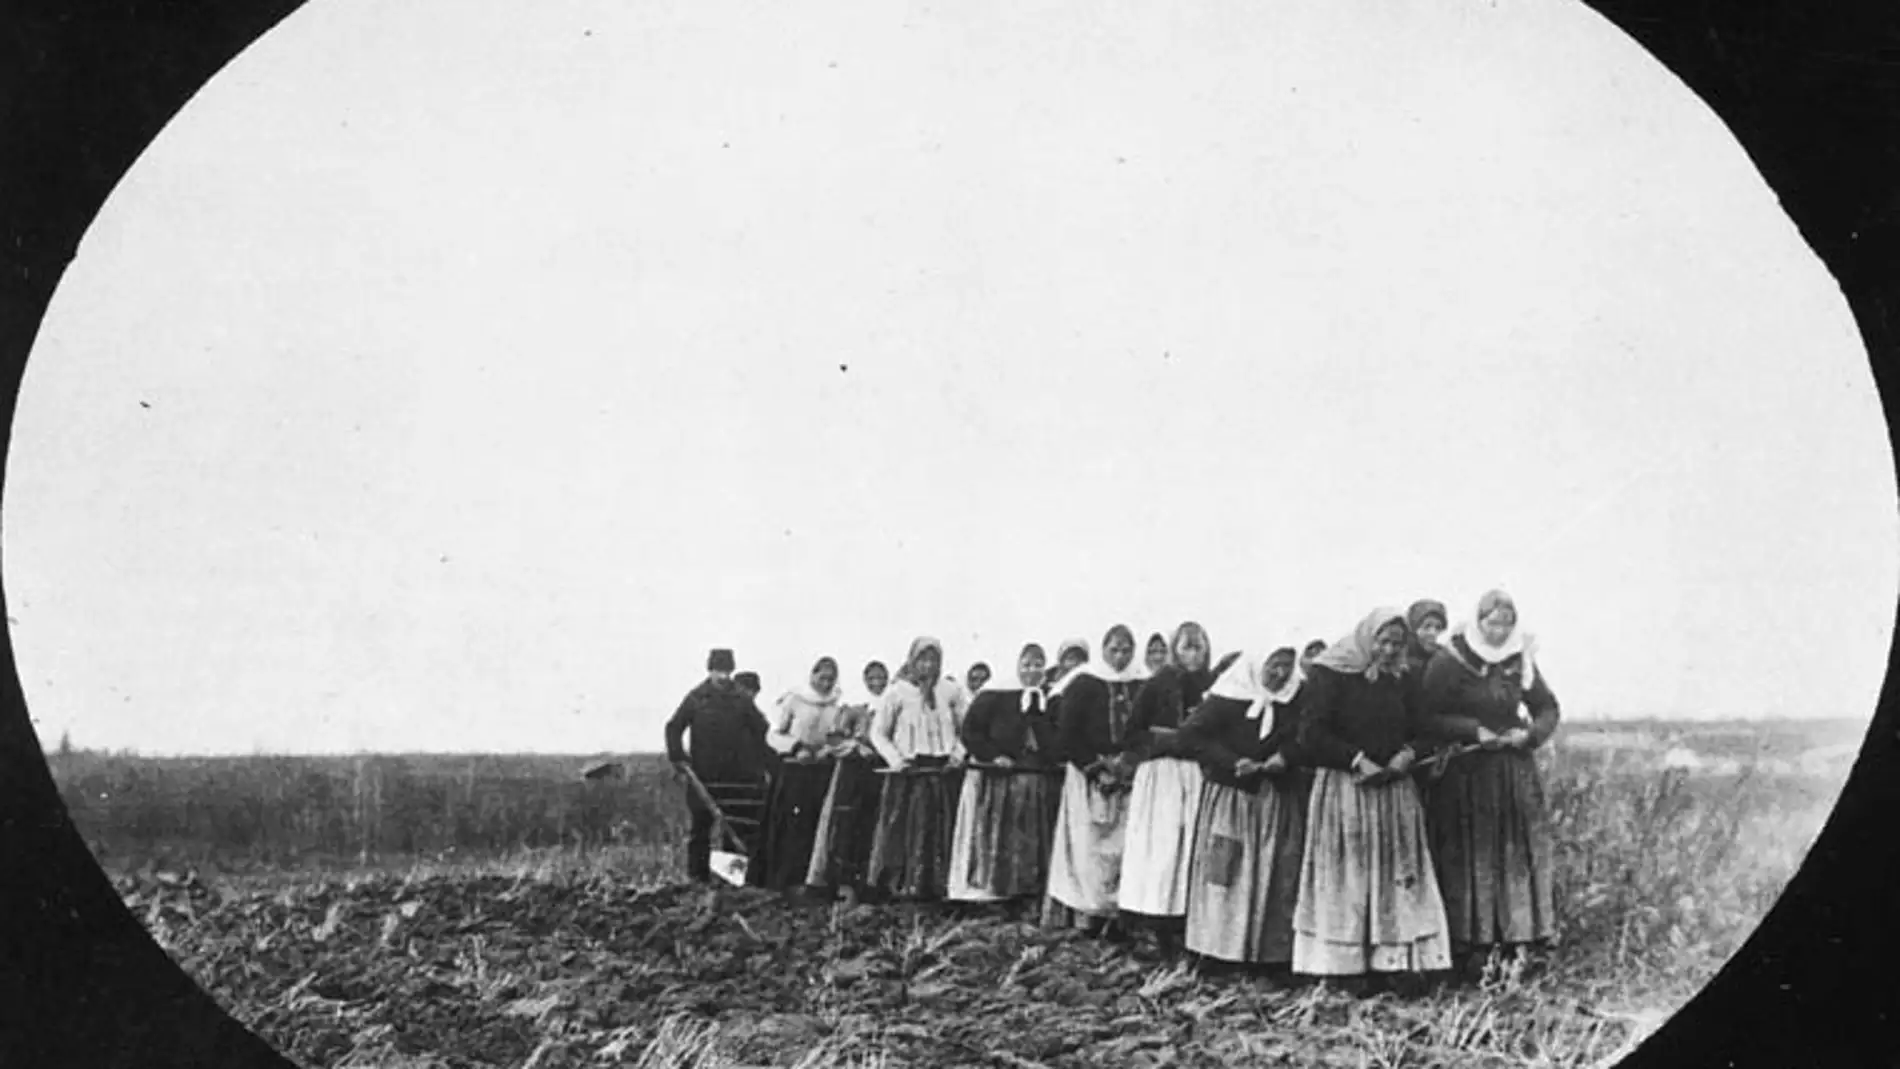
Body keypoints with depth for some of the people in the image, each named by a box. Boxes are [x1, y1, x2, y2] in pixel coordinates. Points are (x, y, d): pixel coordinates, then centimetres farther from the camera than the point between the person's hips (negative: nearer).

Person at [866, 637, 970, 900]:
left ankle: (939, 887, 7)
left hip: (944, 772, 2)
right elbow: (878, 732, 3)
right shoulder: (898, 692, -2)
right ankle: (901, 886, 3)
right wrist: (895, 759, -10)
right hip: (910, 772, -2)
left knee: (942, 835, 3)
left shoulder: (951, 690, 5)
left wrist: (959, 753, -2)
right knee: (905, 833, -2)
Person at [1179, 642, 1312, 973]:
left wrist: (1285, 757, -18)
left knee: (1278, 879, 3)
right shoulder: (1228, 697, -9)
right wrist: (1233, 762, -18)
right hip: (1231, 795, -3)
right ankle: (1219, 951, 4)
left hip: (1278, 799, 3)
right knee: (1227, 875, -1)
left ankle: (1274, 954, 7)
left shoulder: (1297, 699, 0)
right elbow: (1190, 734, -11)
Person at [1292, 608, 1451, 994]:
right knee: (1349, 878, -2)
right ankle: (1353, 967, 2)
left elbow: (1417, 731, 17)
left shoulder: (1400, 679, 11)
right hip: (1344, 788, -5)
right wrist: (1357, 760, -17)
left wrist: (1408, 754, -5)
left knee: (1399, 874, 1)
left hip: (1394, 791, 5)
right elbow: (1311, 737, -12)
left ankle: (1398, 959, 3)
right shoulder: (1330, 675, -7)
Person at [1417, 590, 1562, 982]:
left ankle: (1517, 940, 8)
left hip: (1514, 771, 4)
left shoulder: (1522, 659, 6)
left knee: (1519, 853, 2)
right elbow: (1429, 717, -10)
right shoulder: (1448, 661, -7)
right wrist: (1475, 732, -19)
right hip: (1465, 773, -4)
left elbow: (1548, 708, 13)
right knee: (1470, 858, -2)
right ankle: (1471, 947, 1)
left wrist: (1530, 734, -7)